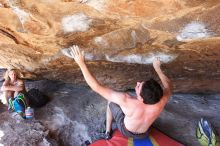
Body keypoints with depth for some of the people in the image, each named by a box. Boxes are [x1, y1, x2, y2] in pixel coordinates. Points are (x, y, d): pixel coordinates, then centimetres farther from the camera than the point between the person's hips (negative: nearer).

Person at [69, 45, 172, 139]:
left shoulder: (127, 101, -45)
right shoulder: (160, 102, -36)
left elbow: (96, 87, -39)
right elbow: (169, 86, -11)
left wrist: (81, 63, -37)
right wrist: (157, 68, -1)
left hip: (125, 131, -2)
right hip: (143, 135, 3)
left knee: (111, 101, 19)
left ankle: (107, 132, 34)